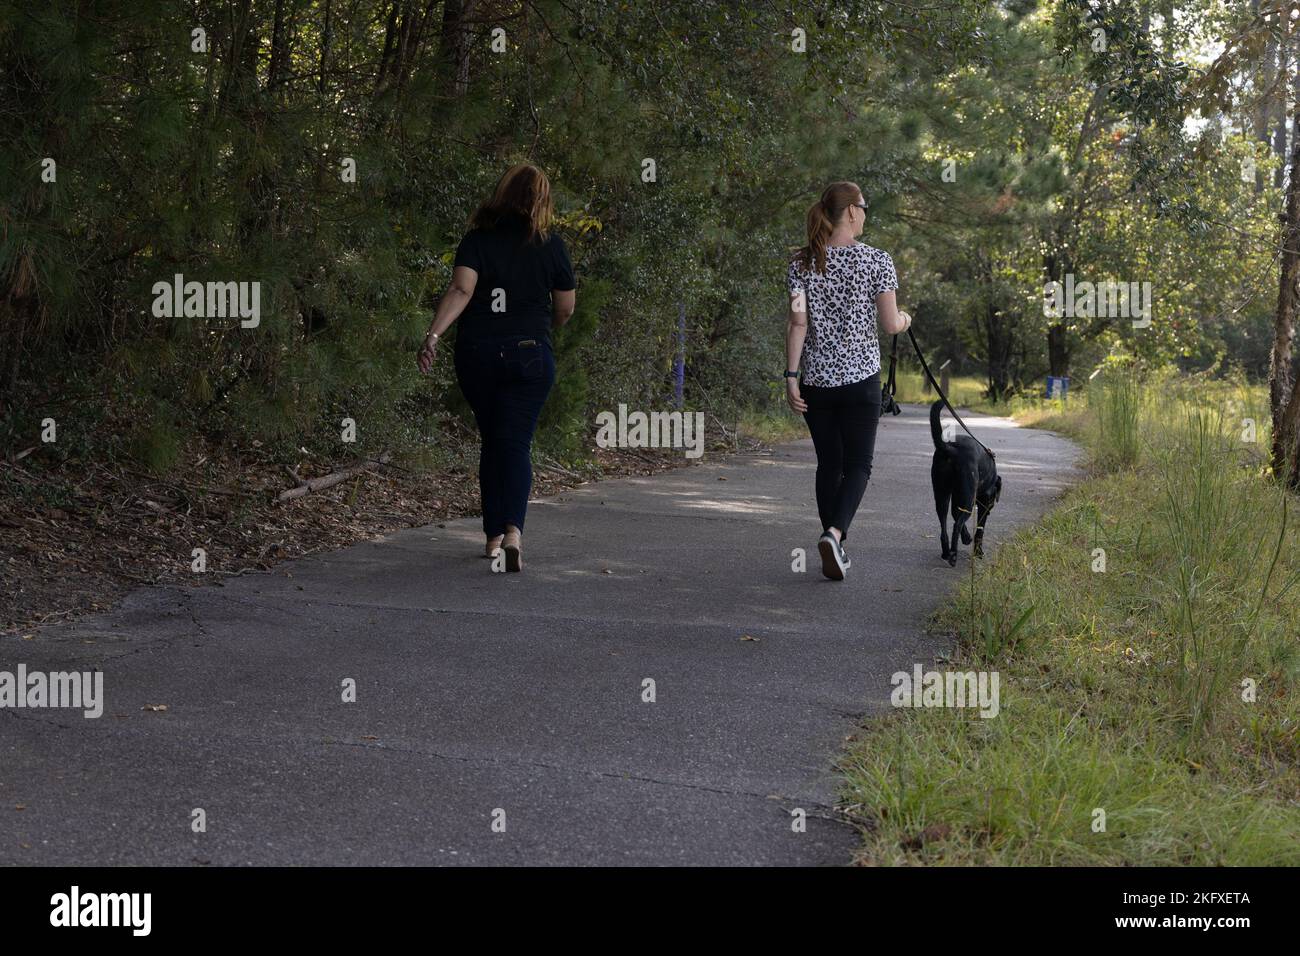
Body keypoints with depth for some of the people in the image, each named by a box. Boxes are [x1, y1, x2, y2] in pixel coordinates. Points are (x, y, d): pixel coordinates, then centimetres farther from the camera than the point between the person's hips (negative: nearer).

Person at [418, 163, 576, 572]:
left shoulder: (477, 239, 0)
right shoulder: (551, 245, 2)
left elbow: (460, 290, -15)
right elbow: (565, 309, 8)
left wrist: (433, 335, -22)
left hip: (476, 353, 1)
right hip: (530, 354, -1)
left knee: (491, 440, 15)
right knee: (516, 441, -3)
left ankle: (494, 534, 18)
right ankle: (513, 529, -25)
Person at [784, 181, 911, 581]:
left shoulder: (802, 262, 1)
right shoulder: (876, 260, -7)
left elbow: (798, 322, -4)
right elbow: (889, 324, -6)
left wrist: (791, 376, -3)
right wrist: (904, 320, 17)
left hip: (816, 378, 3)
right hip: (860, 376, -3)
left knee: (829, 463, 14)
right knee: (857, 464, 4)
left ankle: (835, 548, 16)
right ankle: (834, 533, -19)